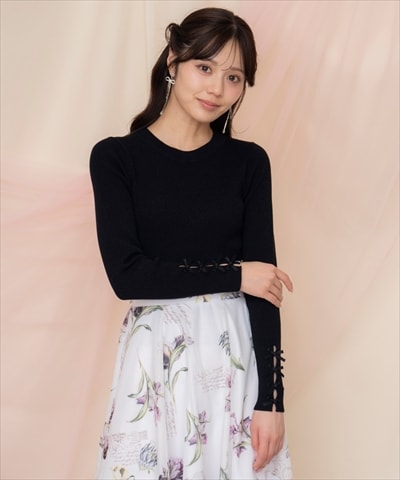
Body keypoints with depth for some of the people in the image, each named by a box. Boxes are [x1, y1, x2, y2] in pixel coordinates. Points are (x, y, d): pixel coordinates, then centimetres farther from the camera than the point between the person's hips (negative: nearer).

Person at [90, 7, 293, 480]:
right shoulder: (116, 157, -3)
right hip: (154, 352, -1)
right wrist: (235, 275, -8)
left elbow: (262, 285, -2)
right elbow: (126, 275, -11)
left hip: (235, 349, 2)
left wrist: (270, 399, -7)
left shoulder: (248, 162, 2)